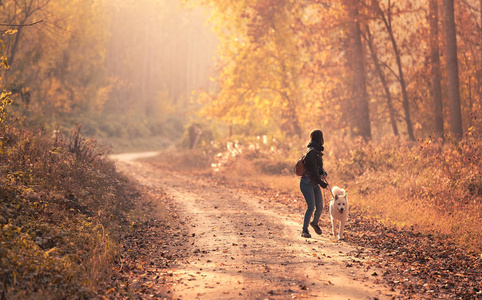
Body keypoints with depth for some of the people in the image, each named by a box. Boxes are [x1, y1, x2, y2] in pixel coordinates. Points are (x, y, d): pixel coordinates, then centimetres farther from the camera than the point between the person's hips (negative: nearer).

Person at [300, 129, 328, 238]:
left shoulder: (317, 151, 14)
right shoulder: (311, 152, -16)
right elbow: (313, 170, -19)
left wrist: (323, 173, -3)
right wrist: (321, 182, -13)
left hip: (314, 183, 9)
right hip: (307, 183, -9)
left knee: (320, 207, 9)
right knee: (311, 207, -15)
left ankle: (314, 223, 37)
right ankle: (304, 230, -3)